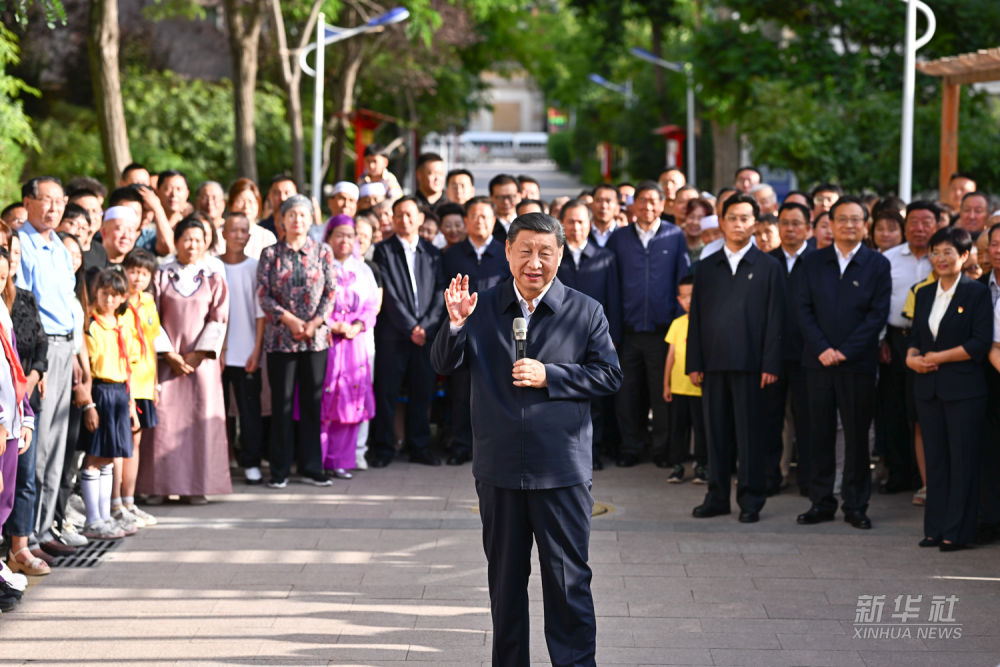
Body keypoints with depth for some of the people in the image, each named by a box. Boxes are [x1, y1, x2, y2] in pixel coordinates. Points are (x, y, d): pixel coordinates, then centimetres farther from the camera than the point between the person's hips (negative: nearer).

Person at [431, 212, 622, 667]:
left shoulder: (585, 312, 1)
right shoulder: (483, 308, 5)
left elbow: (609, 376, -2)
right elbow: (444, 365, 1)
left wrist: (549, 376, -13)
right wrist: (456, 323, -18)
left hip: (561, 471, -2)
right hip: (499, 468, 2)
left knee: (568, 579, -1)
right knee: (505, 579, 13)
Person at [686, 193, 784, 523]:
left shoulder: (768, 267, 5)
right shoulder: (706, 268, 13)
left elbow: (775, 319, 0)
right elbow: (696, 318, 12)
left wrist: (771, 365, -8)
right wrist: (694, 363, 4)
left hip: (750, 363, -3)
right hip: (713, 363, 3)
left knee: (750, 433, -1)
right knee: (716, 432, 6)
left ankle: (750, 499, 6)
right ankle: (717, 496, 14)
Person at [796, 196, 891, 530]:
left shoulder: (878, 265, 2)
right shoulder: (813, 263, 9)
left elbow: (878, 314, -4)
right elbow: (805, 310, 5)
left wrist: (845, 351, -11)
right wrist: (822, 349, -9)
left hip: (858, 363, -2)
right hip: (819, 362, 2)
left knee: (857, 436, 2)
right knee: (820, 434, 4)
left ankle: (855, 505, 10)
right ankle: (821, 502, 12)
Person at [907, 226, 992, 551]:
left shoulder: (976, 293, -4)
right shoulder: (924, 294, 14)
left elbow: (981, 344, -11)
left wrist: (938, 357, -12)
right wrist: (912, 357, -4)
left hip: (964, 389, -5)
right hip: (928, 388, 6)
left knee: (963, 459, -2)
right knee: (935, 458, 8)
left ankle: (958, 531, 2)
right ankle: (935, 528, 14)